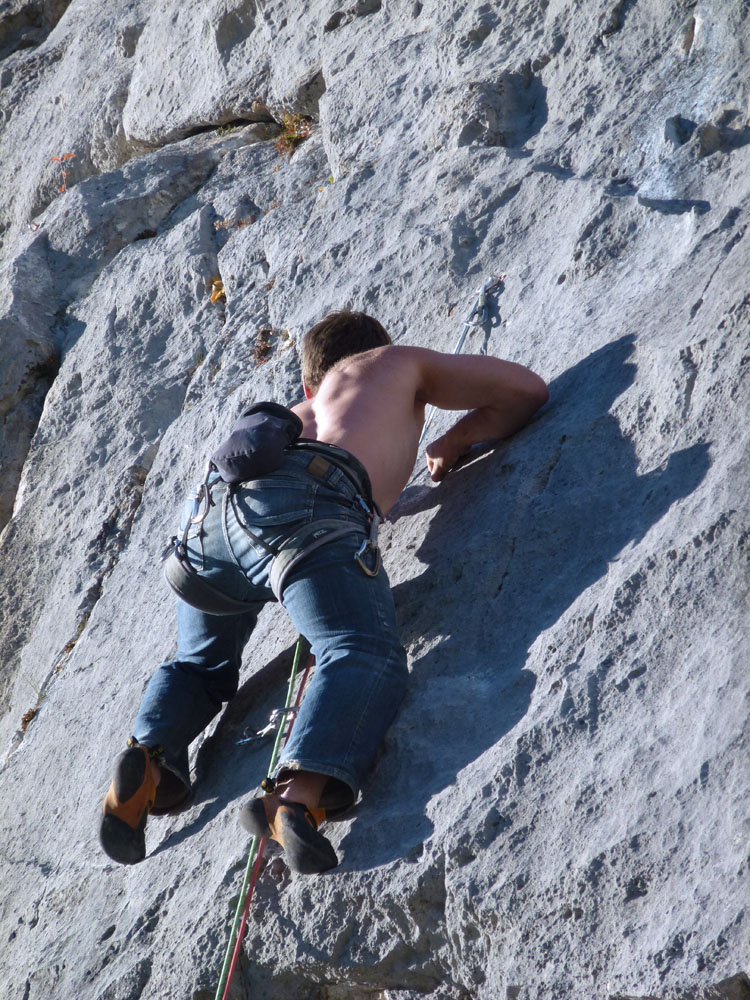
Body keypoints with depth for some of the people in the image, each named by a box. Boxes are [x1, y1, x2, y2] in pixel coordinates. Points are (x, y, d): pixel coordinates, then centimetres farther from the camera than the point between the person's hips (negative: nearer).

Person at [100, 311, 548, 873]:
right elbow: (528, 389, 36)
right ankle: (300, 792, -40)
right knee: (366, 653, -16)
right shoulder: (399, 364, 33)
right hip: (302, 502, -5)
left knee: (198, 664, 24)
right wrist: (454, 442, 49)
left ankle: (151, 757, -3)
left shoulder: (297, 413, 43)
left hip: (217, 509, 6)